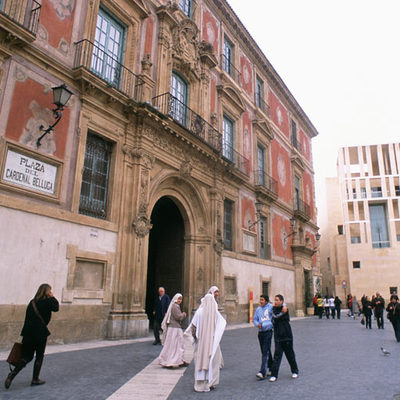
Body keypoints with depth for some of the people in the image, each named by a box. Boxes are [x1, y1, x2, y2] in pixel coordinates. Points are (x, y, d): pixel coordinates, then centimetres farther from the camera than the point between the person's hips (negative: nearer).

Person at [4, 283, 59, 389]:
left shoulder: (32, 302, 10)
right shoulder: (48, 301, -8)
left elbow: (28, 317, 10)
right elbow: (56, 308, 4)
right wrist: (53, 298, 8)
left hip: (28, 331, 6)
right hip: (40, 332, -5)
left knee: (27, 356, 14)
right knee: (39, 356, 10)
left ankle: (12, 373, -4)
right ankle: (35, 379, 17)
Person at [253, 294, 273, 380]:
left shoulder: (271, 307, -7)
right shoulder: (258, 309, 10)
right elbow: (254, 319, 14)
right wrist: (257, 324, -4)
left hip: (268, 332, -6)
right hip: (260, 332, 6)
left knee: (265, 352, -10)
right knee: (264, 352, 15)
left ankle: (262, 372, -12)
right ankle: (271, 368, 32)